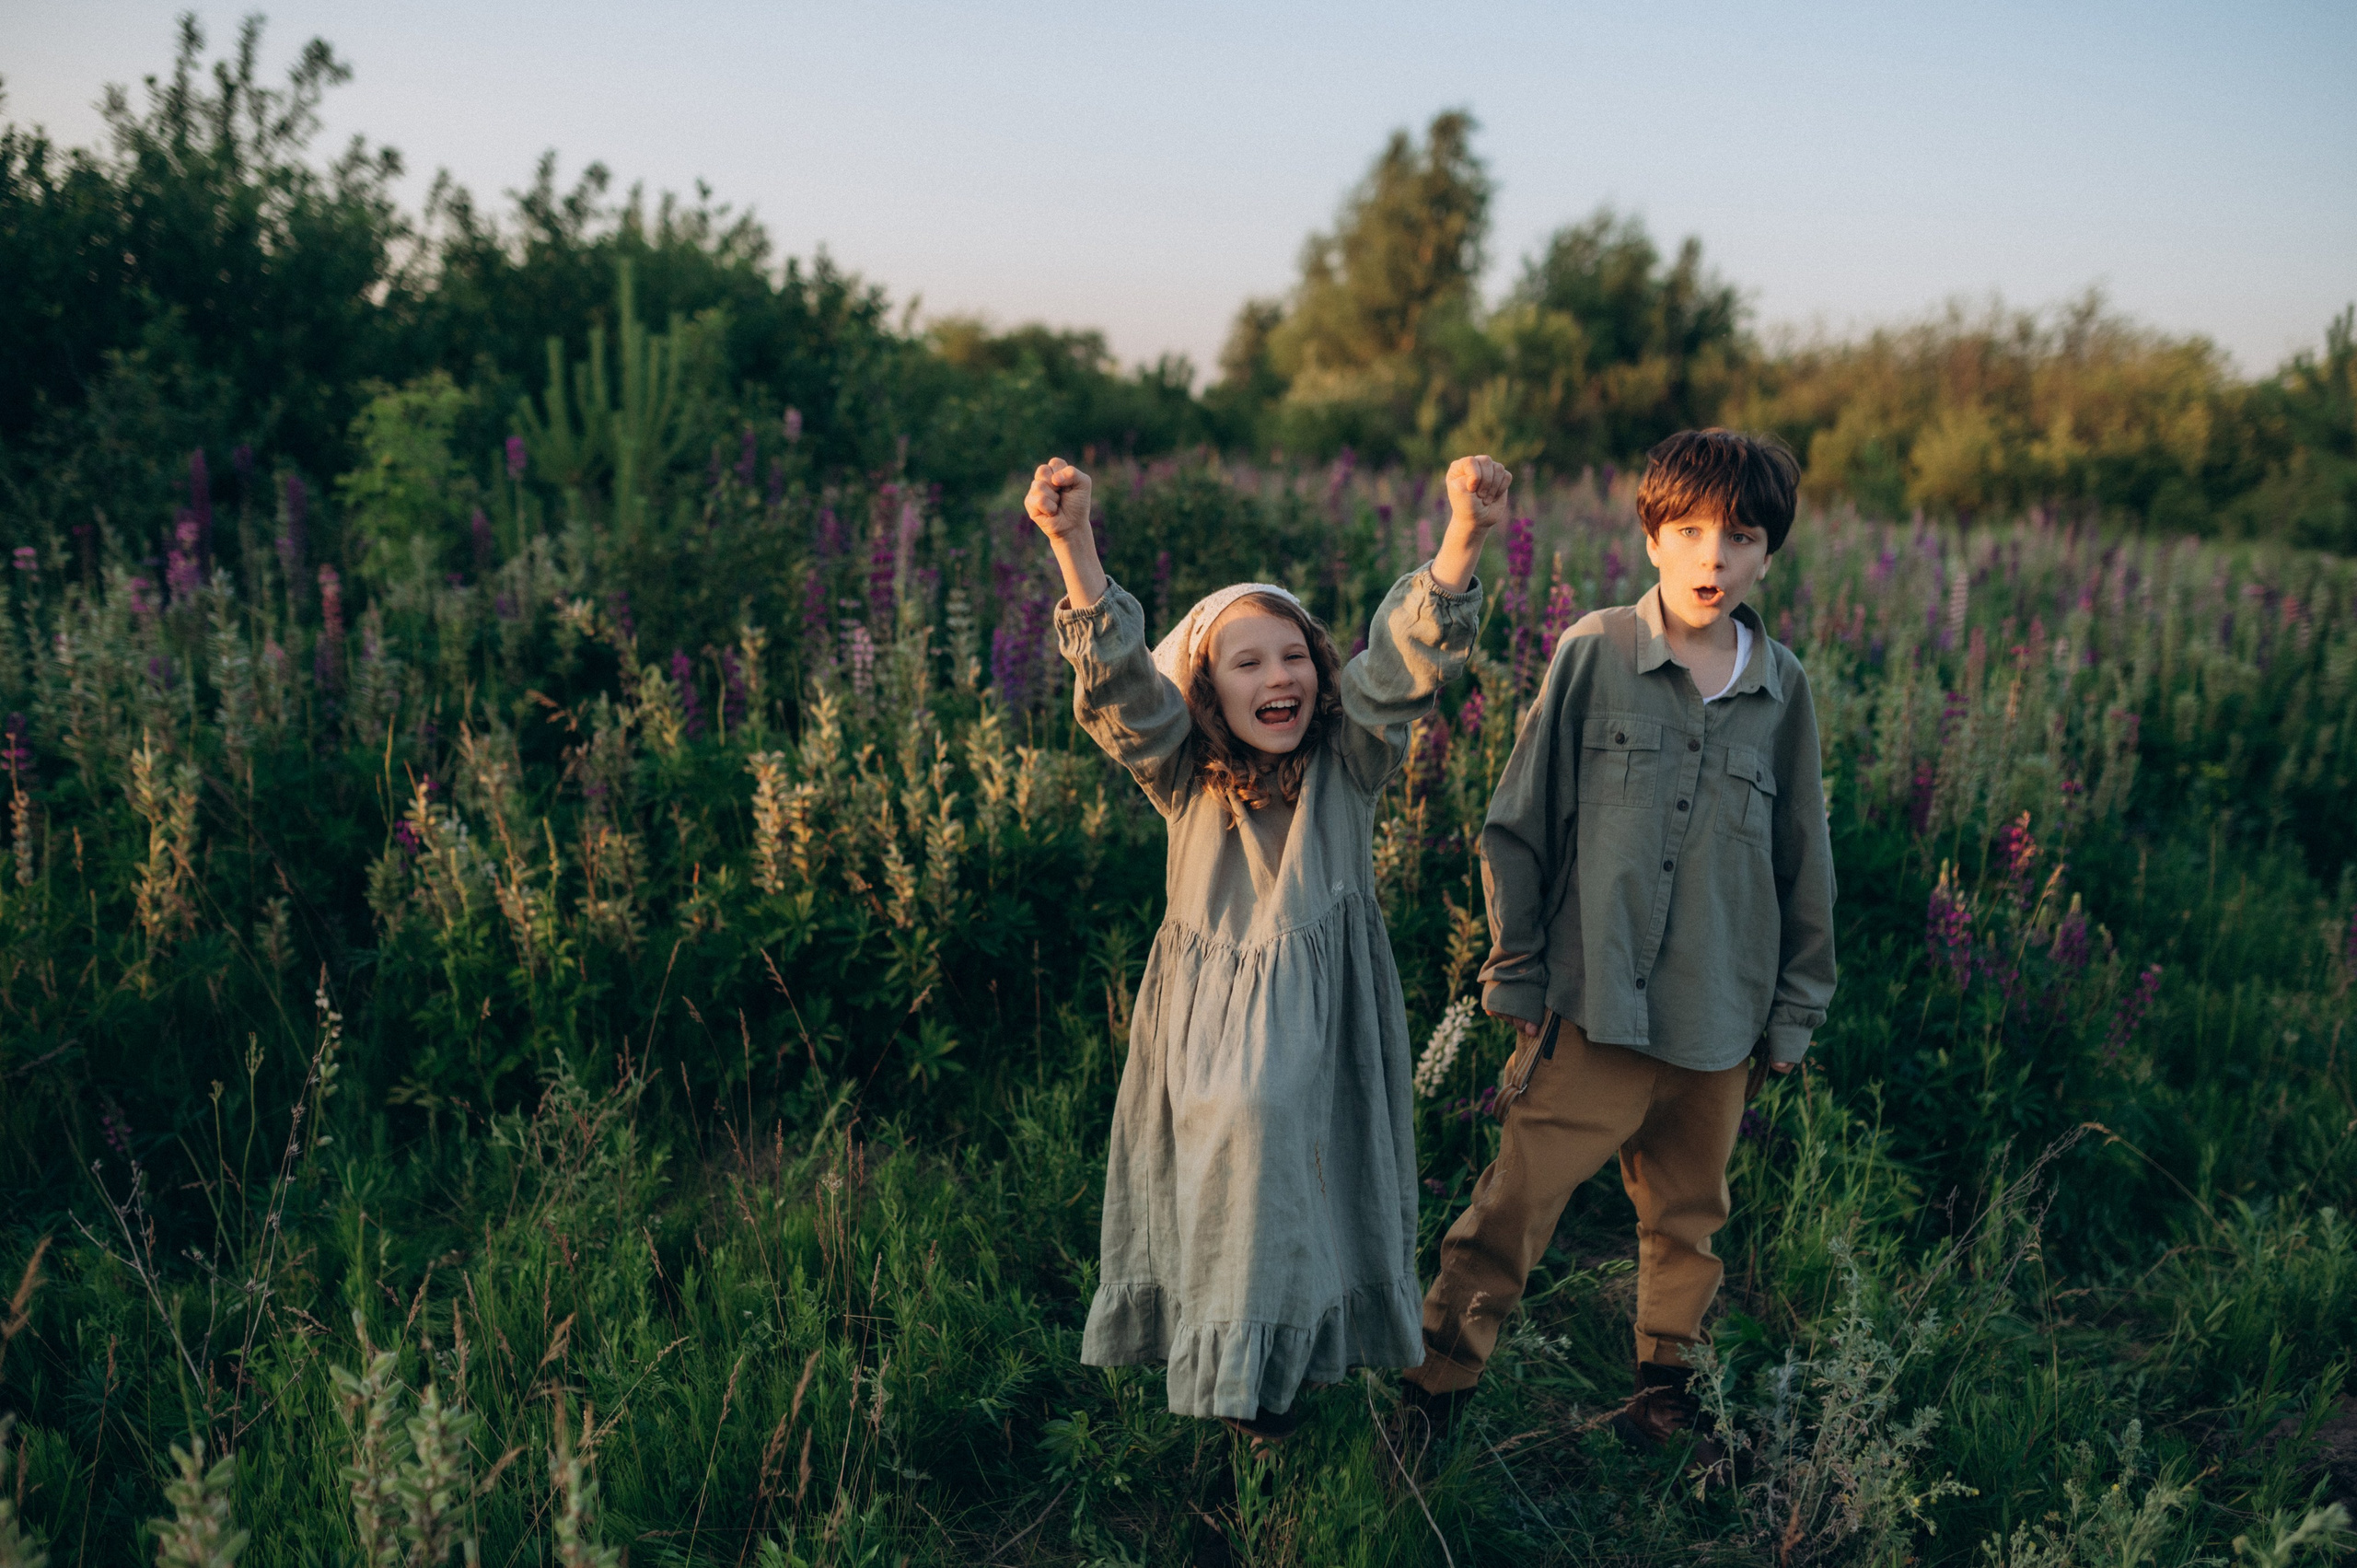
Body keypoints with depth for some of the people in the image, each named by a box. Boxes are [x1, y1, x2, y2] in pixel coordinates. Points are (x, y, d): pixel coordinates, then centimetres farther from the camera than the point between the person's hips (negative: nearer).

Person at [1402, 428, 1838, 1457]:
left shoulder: (1783, 688, 3)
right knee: (1516, 1204, -1)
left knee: (1688, 1215, 19)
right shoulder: (1592, 654, -6)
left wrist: (1795, 1011, 13)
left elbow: (1804, 864, 11)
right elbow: (1519, 825, -1)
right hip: (1590, 1005, -3)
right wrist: (1517, 974, 0)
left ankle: (1669, 1381, 42)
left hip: (1720, 1018, 3)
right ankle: (1435, 1382, 16)